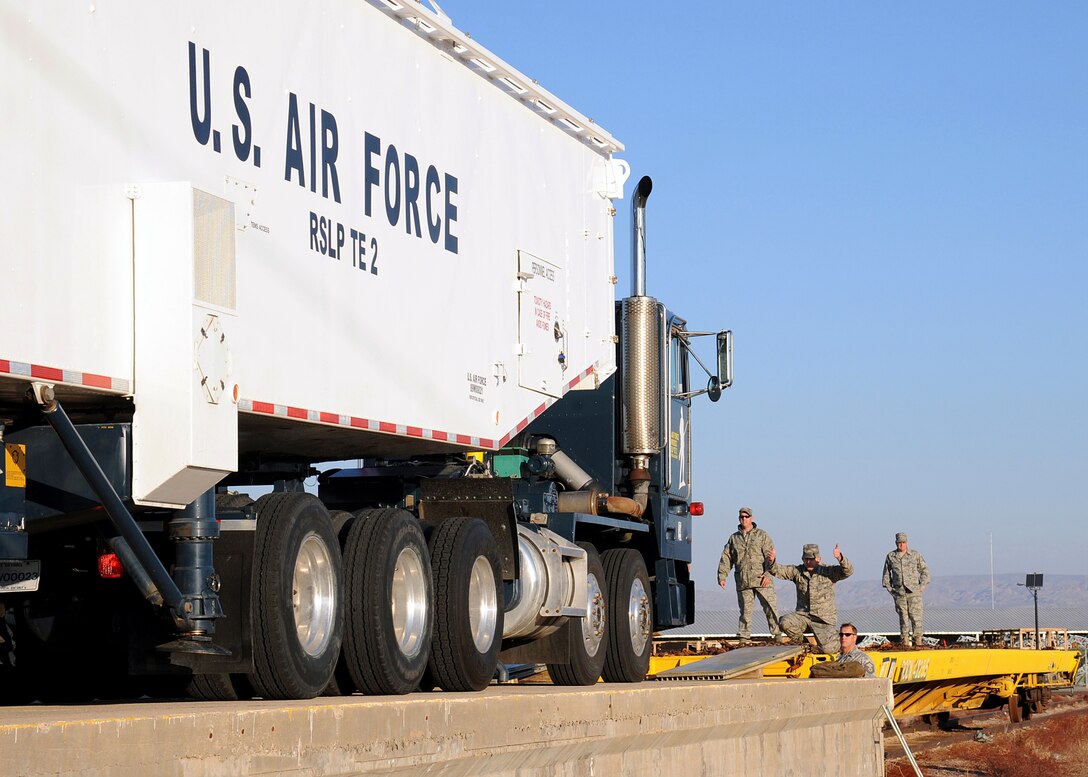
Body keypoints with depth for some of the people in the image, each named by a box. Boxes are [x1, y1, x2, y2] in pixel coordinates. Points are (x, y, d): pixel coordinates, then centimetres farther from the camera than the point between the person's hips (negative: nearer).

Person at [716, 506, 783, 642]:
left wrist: (768, 574, -12)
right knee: (745, 609, 5)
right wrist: (722, 576, 3)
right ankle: (743, 637, 10)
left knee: (770, 607, -7)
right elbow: (726, 558, 15)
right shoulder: (734, 538, 17)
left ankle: (778, 633, -3)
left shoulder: (762, 535, 7)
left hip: (761, 580, -3)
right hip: (743, 582, 3)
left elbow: (770, 555, 0)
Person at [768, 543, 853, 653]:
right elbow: (778, 570, -3)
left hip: (824, 618, -3)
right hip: (803, 616, 3)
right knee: (784, 622, -27)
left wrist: (840, 558, -41)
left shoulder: (829, 572, -5)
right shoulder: (797, 571, 3)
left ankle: (833, 636, 20)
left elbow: (848, 571, -20)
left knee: (827, 649, -20)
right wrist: (772, 561, -28)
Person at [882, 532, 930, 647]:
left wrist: (923, 584, 2)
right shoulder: (890, 557, 9)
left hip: (914, 591, -1)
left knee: (916, 615, -7)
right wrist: (889, 587, 12)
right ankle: (904, 641, 6)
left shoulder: (915, 555, 5)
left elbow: (924, 570, 12)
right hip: (899, 592, 1)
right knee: (903, 616, 2)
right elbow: (886, 573, 20)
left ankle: (918, 640, -3)